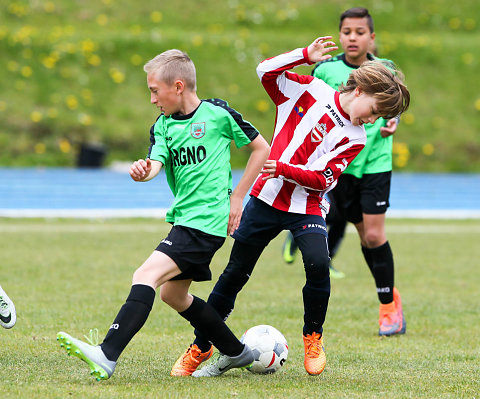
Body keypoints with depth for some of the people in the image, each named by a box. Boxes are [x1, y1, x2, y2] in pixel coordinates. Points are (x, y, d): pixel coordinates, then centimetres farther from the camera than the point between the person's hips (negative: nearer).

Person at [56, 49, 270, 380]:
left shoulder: (218, 113, -5)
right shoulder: (163, 126, 11)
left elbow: (262, 148, 3)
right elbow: (156, 161, -6)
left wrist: (237, 196, -1)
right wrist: (144, 171, -31)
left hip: (207, 220, -9)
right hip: (184, 217, 9)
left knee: (146, 275, -21)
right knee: (173, 293, 17)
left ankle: (107, 356, -32)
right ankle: (237, 353, 31)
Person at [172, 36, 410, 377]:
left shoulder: (355, 138, -4)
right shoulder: (310, 90, -3)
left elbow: (323, 179, -11)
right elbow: (266, 71, -3)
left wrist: (284, 170, -23)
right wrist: (306, 56, -13)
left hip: (308, 207, 0)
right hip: (268, 197, 0)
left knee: (318, 263, -26)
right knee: (236, 272, 5)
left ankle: (313, 337, -2)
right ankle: (200, 347, 19)